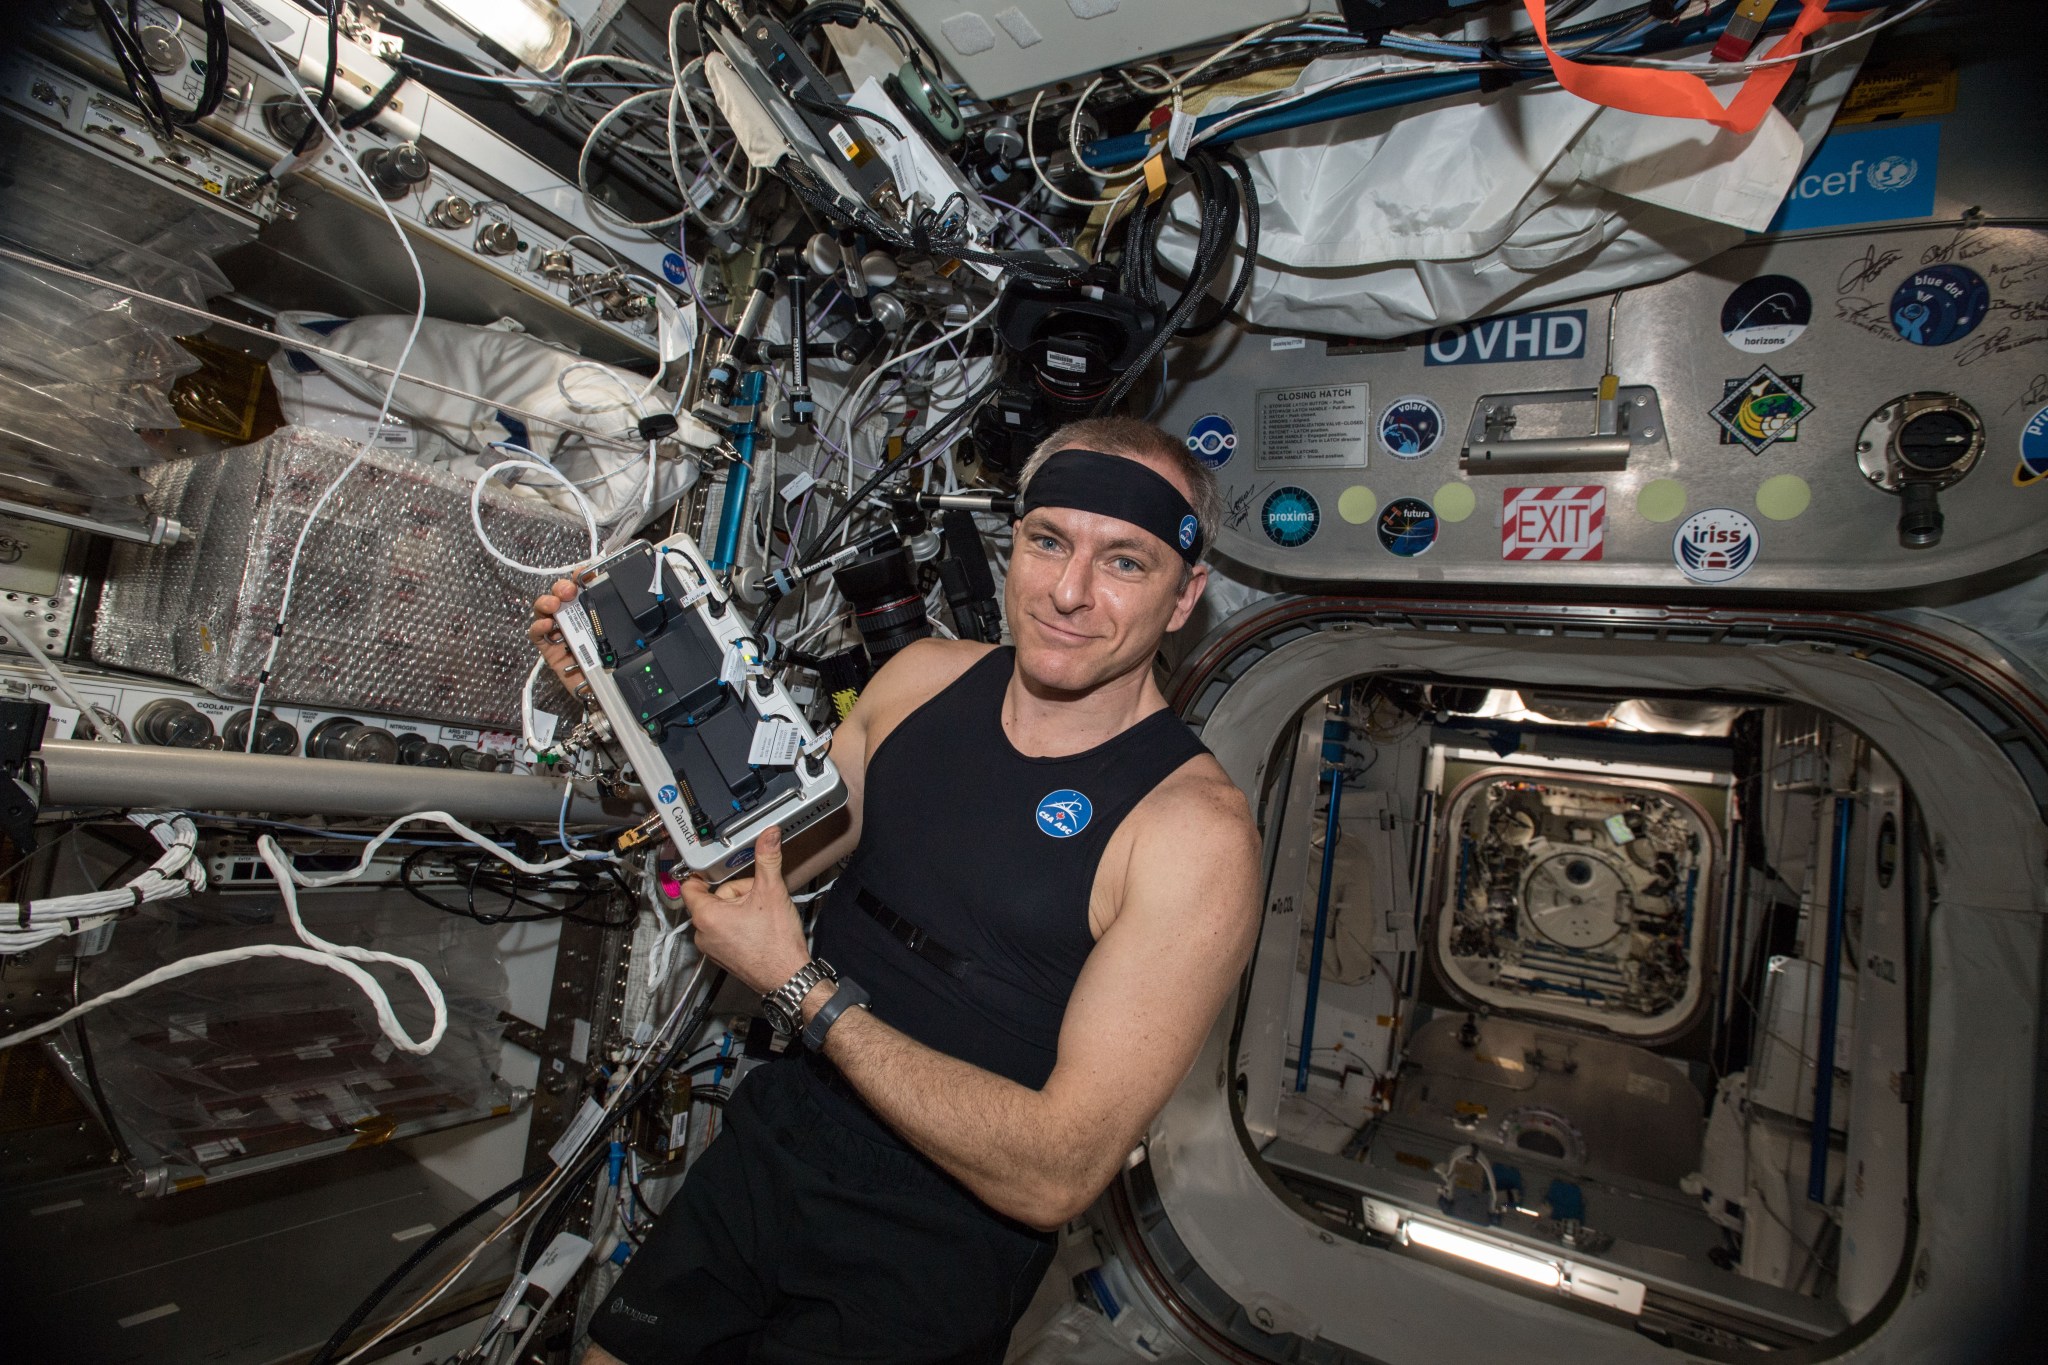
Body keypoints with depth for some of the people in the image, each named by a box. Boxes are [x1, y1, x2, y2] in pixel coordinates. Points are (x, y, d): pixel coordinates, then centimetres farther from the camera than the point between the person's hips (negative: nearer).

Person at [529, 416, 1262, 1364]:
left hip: (929, 1264, -4)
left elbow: (1058, 1176, -25)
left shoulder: (1194, 829, -24)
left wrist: (802, 986, -24)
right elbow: (753, 858, 6)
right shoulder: (927, 674, -5)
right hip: (770, 1151, 5)